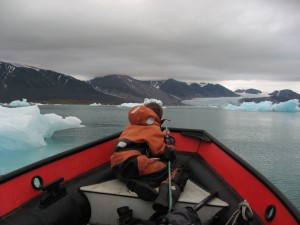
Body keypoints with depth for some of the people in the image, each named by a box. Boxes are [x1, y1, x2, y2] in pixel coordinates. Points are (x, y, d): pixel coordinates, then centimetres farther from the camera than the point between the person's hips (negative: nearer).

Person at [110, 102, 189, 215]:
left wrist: (161, 136, 37)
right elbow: (162, 152, -1)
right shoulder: (153, 127, 4)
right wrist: (171, 148, 19)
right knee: (179, 170, -2)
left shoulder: (132, 125, 25)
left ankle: (137, 184, -12)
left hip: (118, 167, 8)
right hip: (132, 165, -8)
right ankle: (164, 200, -32)